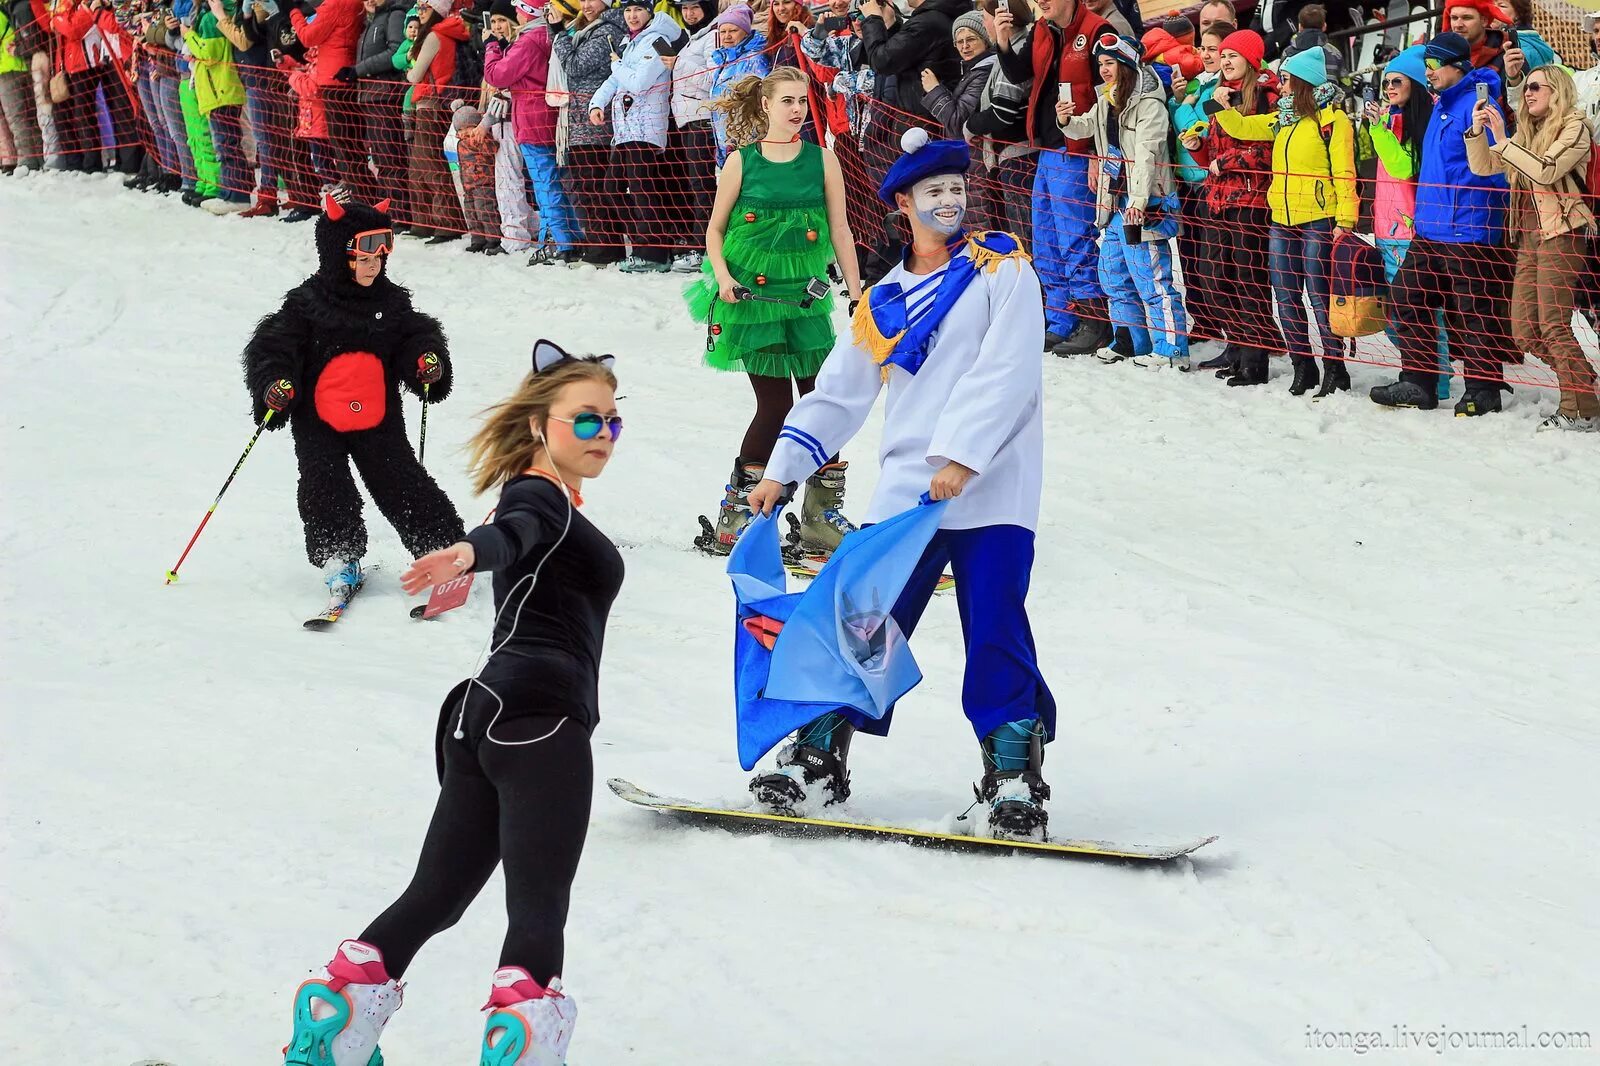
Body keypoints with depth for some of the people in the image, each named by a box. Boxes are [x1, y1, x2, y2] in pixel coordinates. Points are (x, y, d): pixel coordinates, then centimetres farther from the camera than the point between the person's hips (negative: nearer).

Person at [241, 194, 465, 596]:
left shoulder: (392, 302, 3)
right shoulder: (306, 304, -8)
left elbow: (416, 336, 10)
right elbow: (272, 345, -6)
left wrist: (428, 359, -13)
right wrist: (274, 385, -23)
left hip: (379, 421, 2)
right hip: (318, 422, -2)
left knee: (404, 487, 0)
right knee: (326, 494, -6)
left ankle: (443, 547, 8)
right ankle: (339, 556, 10)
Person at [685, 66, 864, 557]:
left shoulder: (821, 159, 4)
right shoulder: (742, 162, 0)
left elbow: (839, 229, 6)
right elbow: (715, 228, 5)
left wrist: (857, 294, 3)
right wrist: (722, 276, -11)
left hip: (804, 296, 2)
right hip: (752, 294, -2)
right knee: (775, 404, -5)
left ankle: (823, 516, 7)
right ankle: (736, 512, 7)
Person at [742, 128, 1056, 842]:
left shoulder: (1002, 269, 1)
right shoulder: (882, 303, 16)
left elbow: (1005, 372, -11)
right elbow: (837, 395, 22)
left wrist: (961, 457, -20)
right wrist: (781, 472, 16)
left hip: (990, 493, -4)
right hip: (903, 495, 4)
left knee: (996, 637, -7)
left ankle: (1014, 777, 3)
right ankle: (819, 757, 12)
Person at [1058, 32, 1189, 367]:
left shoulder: (1149, 104, -14)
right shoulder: (1106, 101, 13)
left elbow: (1147, 154, -22)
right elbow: (1084, 129, 23)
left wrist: (1139, 200, -29)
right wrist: (1066, 120, -2)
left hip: (1143, 206, -10)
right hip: (1114, 202, 10)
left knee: (1152, 281, -11)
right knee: (1114, 278, 18)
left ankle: (1172, 350, -10)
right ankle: (1131, 345, 29)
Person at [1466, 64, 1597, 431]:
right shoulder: (1527, 131, 18)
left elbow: (1546, 171, -18)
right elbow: (1483, 166, 15)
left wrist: (1502, 140, -16)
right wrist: (1477, 132, -3)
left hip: (1561, 233, -8)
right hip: (1529, 236, 8)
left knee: (1553, 325, -14)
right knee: (1525, 332, 2)